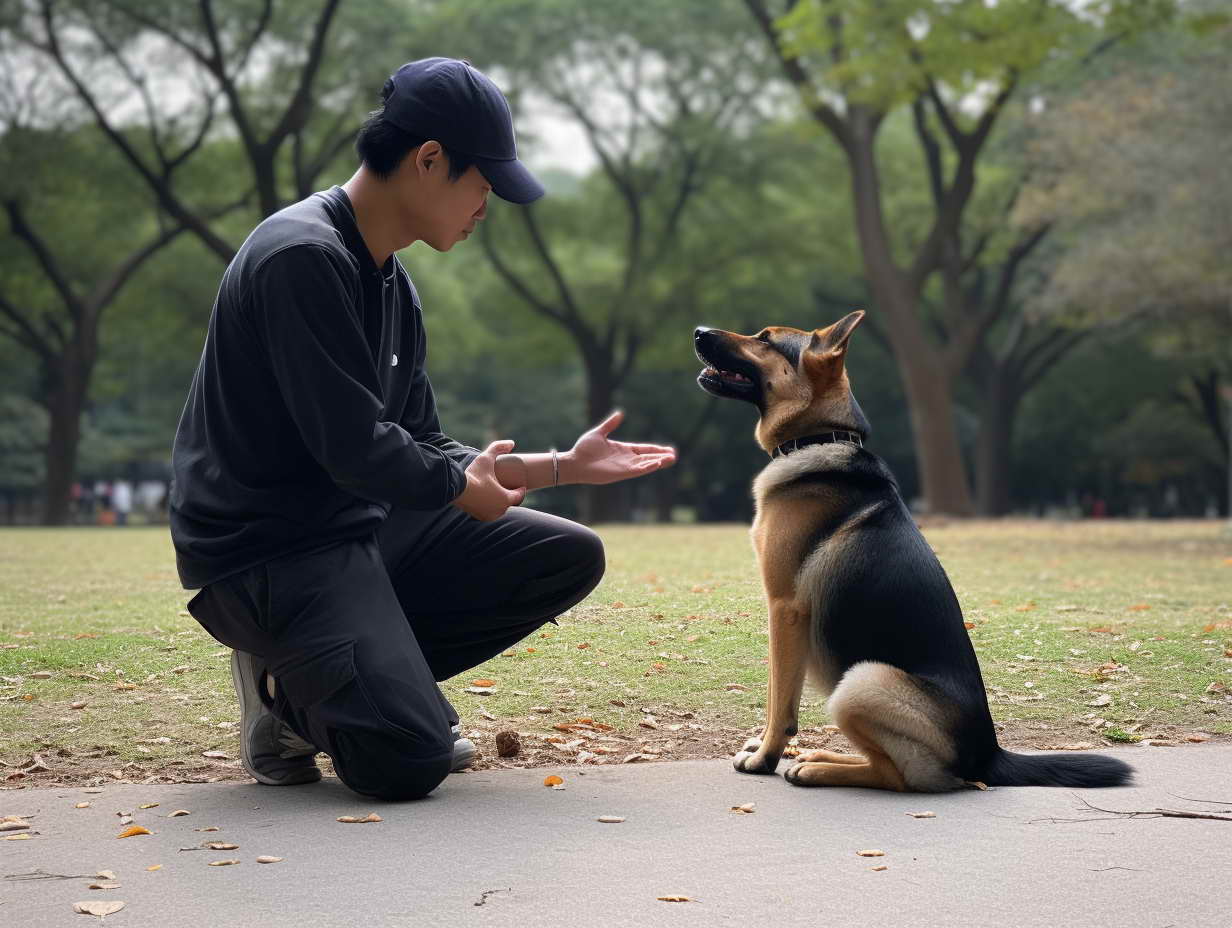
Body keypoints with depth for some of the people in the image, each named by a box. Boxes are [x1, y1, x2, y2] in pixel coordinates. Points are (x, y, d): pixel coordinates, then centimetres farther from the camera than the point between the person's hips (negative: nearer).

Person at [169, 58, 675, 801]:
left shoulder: (391, 282, 12)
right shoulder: (302, 257, -19)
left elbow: (422, 446, 15)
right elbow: (353, 446, -22)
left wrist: (562, 466, 11)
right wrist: (464, 490, -5)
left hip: (366, 523, 10)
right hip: (265, 551, -9)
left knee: (571, 557, 6)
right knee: (408, 761, -25)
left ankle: (381, 679, 6)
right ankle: (287, 691, 5)